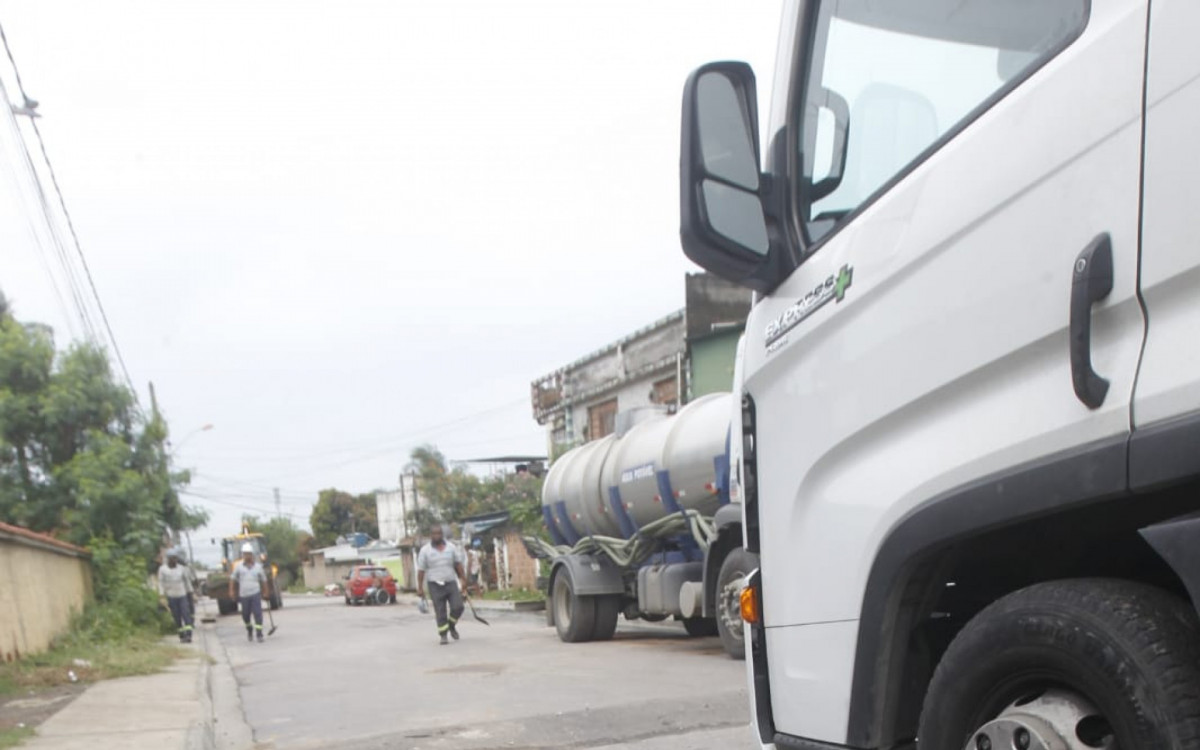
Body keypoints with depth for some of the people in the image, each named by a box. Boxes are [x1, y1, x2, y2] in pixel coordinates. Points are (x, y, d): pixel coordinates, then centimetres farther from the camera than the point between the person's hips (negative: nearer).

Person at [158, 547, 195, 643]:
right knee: (177, 617, 1)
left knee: (186, 614, -12)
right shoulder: (162, 569, 0)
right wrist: (162, 596, -10)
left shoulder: (181, 568, 4)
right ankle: (182, 636, 11)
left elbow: (187, 580, 12)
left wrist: (190, 592, 11)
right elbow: (161, 583, -2)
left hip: (182, 595, 1)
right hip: (171, 596, -1)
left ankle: (188, 635, -21)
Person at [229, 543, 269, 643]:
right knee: (245, 615, 9)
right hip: (243, 595, 1)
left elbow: (263, 580, 13)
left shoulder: (258, 567, 4)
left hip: (255, 594, -1)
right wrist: (231, 591, 2)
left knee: (258, 614, -10)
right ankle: (249, 629, 37)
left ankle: (259, 634, -7)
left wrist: (266, 592, 14)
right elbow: (233, 579, 9)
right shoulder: (239, 567, 3)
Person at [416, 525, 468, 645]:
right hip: (435, 586, -2)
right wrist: (420, 587, -5)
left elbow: (458, 564, 10)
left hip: (451, 583, 2)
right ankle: (443, 635, 9)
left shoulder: (451, 547, 6)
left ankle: (452, 626, 19)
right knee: (440, 612, -2)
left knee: (457, 607, -8)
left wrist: (463, 580, 5)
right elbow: (421, 570, -1)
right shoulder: (425, 550, 0)